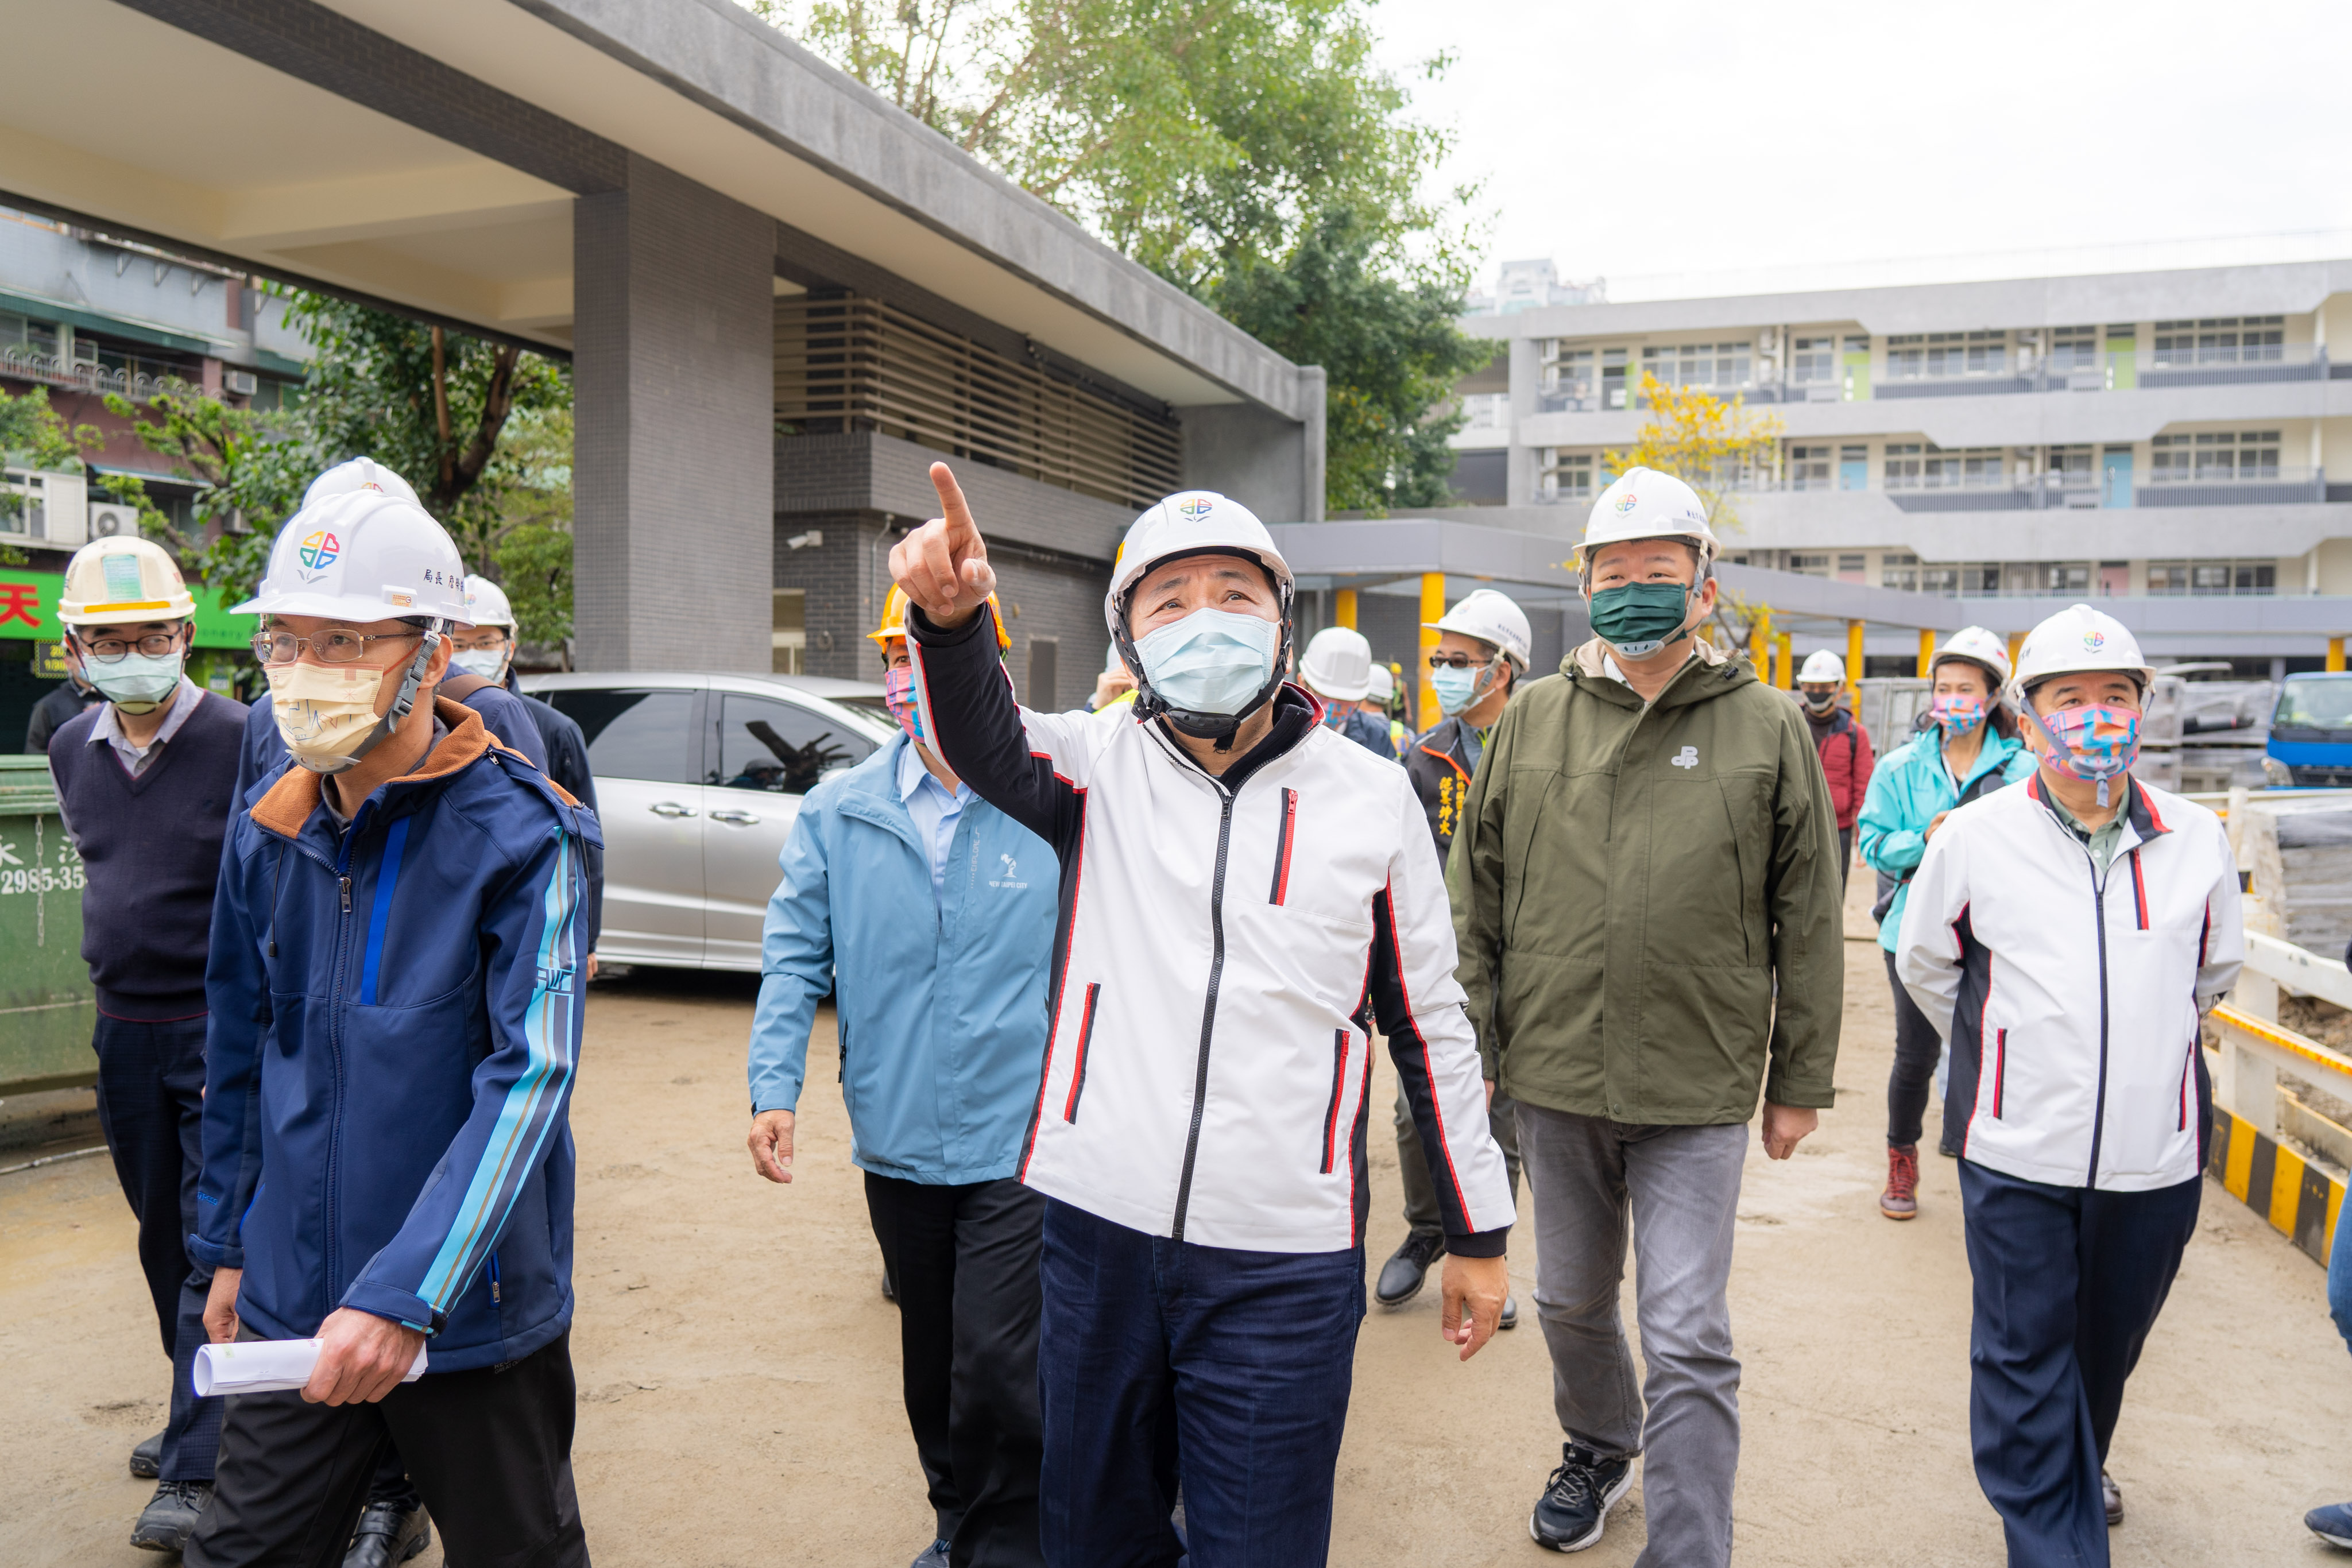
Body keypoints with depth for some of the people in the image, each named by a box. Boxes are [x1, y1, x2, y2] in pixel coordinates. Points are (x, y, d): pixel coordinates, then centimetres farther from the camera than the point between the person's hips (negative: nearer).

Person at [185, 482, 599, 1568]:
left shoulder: (520, 833, -15)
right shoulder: (265, 833, 3)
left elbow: (531, 1080, -22)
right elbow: (241, 1056, 13)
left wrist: (405, 1295, -27)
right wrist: (229, 1244, 17)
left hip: (471, 1313, -4)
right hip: (294, 1312, 4)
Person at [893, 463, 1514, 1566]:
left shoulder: (1371, 796, 2)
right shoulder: (1098, 767, 1)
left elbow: (1431, 1021, 7)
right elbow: (983, 740, -21)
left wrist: (1477, 1231, 9)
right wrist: (950, 615, -43)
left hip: (1285, 1258, -1)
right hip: (1099, 1228, 2)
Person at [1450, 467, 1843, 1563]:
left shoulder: (1768, 728, -1)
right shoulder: (1533, 719, 3)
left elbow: (1808, 920, 2)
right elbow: (1476, 895, 6)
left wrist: (1800, 1081, 2)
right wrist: (1472, 1046, 3)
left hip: (1699, 1090, -3)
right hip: (1554, 1076, 3)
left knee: (1687, 1341, -2)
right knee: (1571, 1303, 21)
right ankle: (1599, 1446, 48)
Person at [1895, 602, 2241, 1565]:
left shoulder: (2196, 840, 2)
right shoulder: (1974, 838, -4)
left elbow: (2217, 969, 21)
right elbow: (1922, 963, 11)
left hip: (2156, 1155, 3)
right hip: (2018, 1156, -2)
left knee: (2109, 1342, 20)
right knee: (2026, 1359, 2)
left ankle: (2082, 1470, 47)